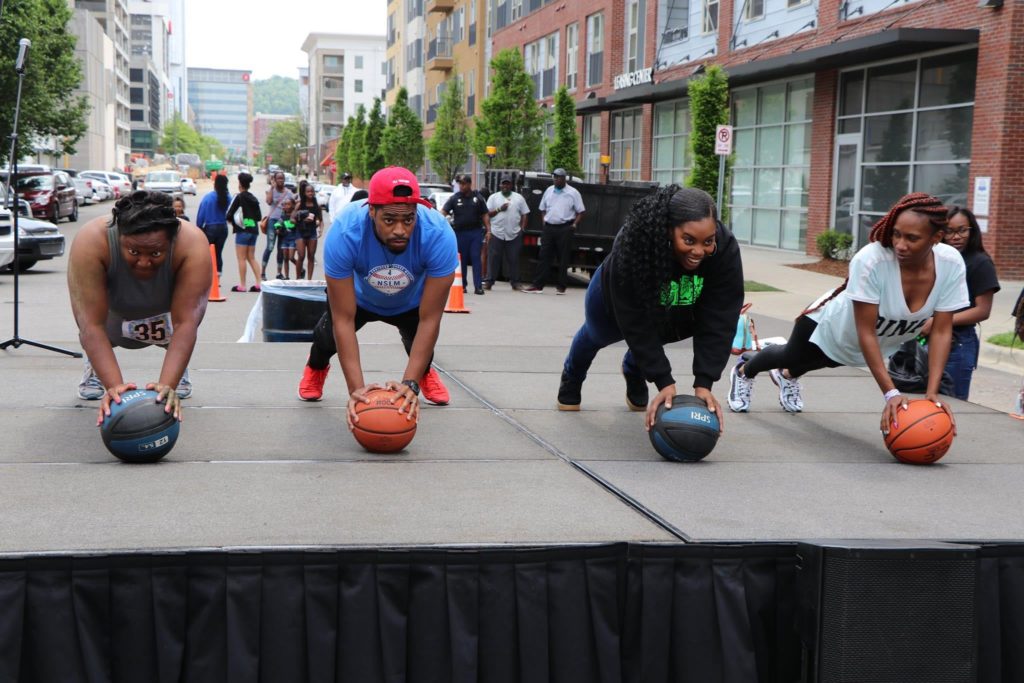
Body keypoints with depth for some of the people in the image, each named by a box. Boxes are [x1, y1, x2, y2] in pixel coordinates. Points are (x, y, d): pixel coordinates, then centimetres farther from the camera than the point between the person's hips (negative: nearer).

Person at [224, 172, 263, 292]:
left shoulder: (239, 197, -8)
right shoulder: (253, 198, 11)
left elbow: (229, 214, -11)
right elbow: (259, 217, 12)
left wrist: (230, 220, 8)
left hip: (242, 229, -6)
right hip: (254, 230, 6)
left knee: (241, 258, -1)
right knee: (251, 257, 13)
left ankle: (242, 285, -2)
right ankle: (258, 283, 5)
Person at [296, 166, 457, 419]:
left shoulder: (439, 235, -40)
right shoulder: (344, 233, -41)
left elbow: (429, 319, -34)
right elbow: (344, 320, -36)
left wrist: (410, 383, -41)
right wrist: (356, 387, -43)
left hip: (411, 301, 0)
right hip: (360, 296, 0)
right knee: (329, 333, -15)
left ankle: (425, 373, 27)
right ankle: (316, 367, 25)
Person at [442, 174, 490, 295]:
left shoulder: (478, 198, 7)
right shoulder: (454, 198, 4)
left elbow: (485, 215, 8)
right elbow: (443, 212, -4)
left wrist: (488, 230, -1)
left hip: (476, 232, 0)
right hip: (460, 233, 1)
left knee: (476, 259, -5)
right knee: (461, 260, 6)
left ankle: (478, 286, -8)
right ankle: (462, 285, 15)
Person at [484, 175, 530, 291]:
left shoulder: (519, 198, 11)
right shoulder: (493, 197, 9)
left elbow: (524, 214, 11)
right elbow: (487, 214, 4)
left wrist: (522, 228, 1)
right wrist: (499, 209, -10)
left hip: (514, 234, 1)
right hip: (497, 233, -1)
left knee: (513, 259, 3)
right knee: (493, 258, -3)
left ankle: (515, 282, 9)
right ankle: (489, 281, 0)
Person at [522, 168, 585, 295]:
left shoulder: (573, 193, 0)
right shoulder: (549, 191, 13)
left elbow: (581, 211, 2)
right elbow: (542, 208, 22)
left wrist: (575, 224, -8)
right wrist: (544, 220, 8)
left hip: (564, 229, -4)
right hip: (549, 227, 4)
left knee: (563, 259, 1)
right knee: (545, 257, 3)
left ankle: (561, 286, 7)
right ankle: (537, 285, 3)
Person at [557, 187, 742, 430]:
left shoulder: (725, 249, -40)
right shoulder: (633, 245, -46)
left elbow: (718, 321, -36)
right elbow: (637, 324, -40)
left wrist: (704, 382, -42)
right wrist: (663, 381, -44)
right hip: (618, 302, -1)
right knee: (595, 336, 28)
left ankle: (633, 372, 61)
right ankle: (571, 380, 60)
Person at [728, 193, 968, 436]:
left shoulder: (952, 264, -31)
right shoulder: (870, 260, -43)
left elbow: (942, 331, -23)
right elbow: (865, 332, -38)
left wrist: (932, 391, -31)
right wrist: (890, 393, -42)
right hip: (831, 324, -4)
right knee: (790, 357, 26)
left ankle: (787, 376, 68)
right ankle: (744, 370, 60)